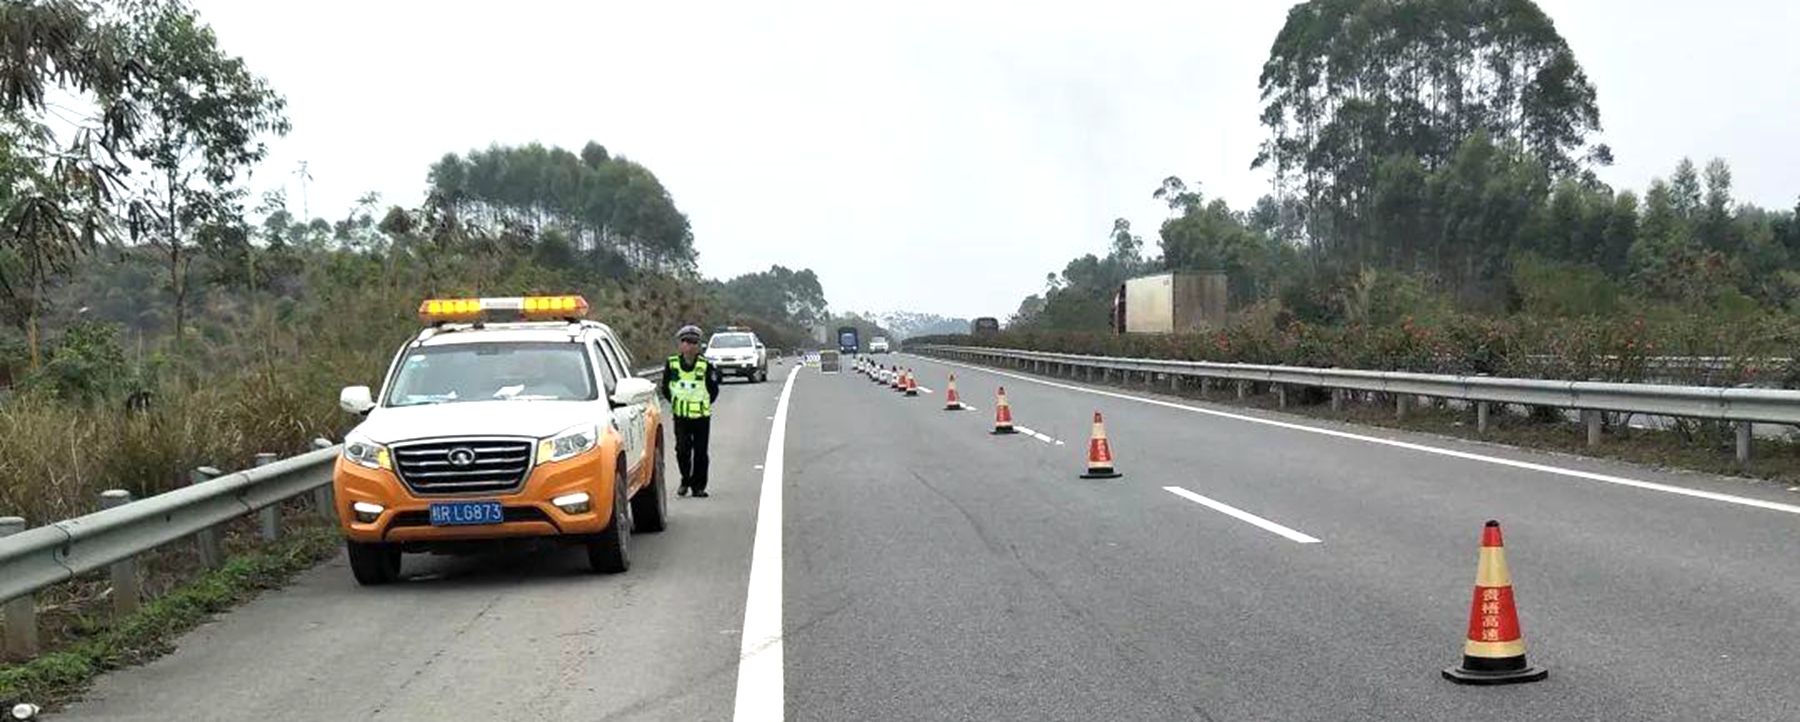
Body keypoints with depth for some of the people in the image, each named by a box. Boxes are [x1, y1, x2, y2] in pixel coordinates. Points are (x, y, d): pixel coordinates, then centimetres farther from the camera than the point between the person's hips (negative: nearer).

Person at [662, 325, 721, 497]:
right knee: (682, 450, -4)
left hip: (701, 416, -1)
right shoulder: (672, 364, -1)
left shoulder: (706, 366, -5)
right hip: (680, 417, 1)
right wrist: (677, 402, 10)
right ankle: (685, 481, 15)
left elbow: (713, 390, 7)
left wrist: (703, 404, 5)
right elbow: (665, 388, 12)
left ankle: (698, 486, 12)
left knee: (700, 452, 3)